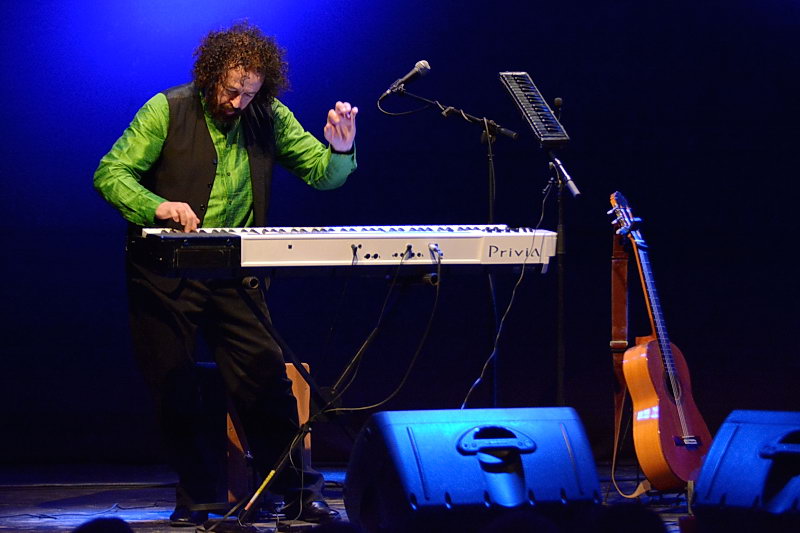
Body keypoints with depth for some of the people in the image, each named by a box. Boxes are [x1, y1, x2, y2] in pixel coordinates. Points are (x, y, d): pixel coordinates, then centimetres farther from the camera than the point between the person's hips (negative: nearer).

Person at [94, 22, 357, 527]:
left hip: (234, 275, 2)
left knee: (266, 378, -8)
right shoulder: (167, 110, -5)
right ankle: (196, 497, 18)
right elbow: (110, 173, -10)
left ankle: (299, 493, 2)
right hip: (165, 273, -1)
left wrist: (340, 149, -19)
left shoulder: (269, 118, 5)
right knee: (174, 388, 3)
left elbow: (323, 174, 5)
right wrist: (157, 206, -29)